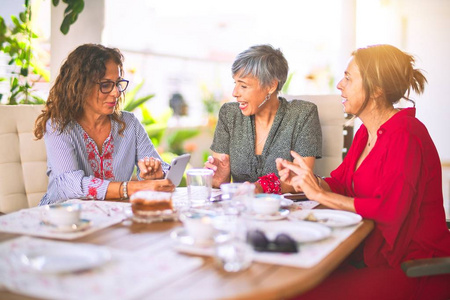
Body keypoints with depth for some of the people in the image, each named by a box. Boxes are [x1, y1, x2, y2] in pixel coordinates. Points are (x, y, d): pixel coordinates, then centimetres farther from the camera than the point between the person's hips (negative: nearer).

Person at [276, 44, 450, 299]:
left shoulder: (406, 136, -18)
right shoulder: (367, 132, 11)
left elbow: (388, 209, -27)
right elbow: (339, 183, 13)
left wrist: (319, 194, -21)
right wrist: (306, 181, -8)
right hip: (373, 255, 8)